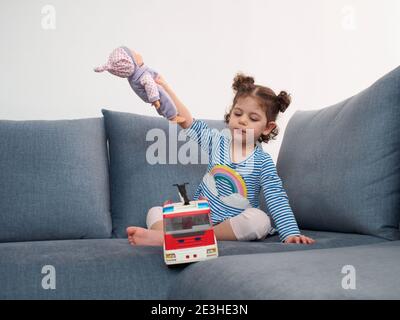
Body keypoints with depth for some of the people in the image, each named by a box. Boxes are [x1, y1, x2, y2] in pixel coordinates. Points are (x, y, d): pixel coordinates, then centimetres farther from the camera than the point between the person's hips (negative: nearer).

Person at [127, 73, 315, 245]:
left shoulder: (262, 162, -4)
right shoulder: (217, 141, 6)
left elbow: (277, 200, -11)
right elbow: (188, 122, 1)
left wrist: (291, 233, -24)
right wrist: (164, 87, -7)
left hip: (232, 225, -3)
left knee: (260, 220, -35)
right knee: (155, 212, -9)